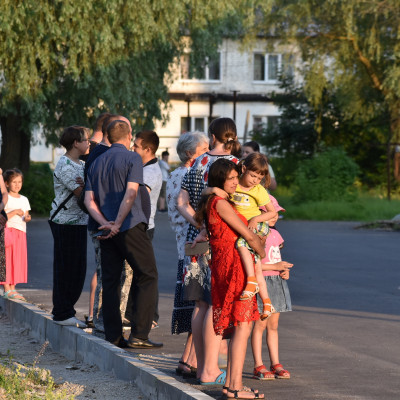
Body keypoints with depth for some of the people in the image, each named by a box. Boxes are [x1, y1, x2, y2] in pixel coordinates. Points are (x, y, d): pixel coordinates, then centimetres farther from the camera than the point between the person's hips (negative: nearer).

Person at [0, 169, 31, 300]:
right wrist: (15, 212, -18)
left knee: (18, 260, 5)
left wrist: (27, 218, -5)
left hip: (21, 232, 6)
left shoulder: (24, 199, 15)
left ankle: (13, 288, 11)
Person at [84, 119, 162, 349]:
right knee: (147, 277, 0)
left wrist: (105, 223, -4)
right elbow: (130, 193, -16)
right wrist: (117, 223, -12)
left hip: (107, 232, 6)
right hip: (131, 227, -6)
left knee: (110, 282, 8)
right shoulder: (132, 158, -5)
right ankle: (139, 335, -8)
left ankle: (113, 337, 7)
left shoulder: (97, 163, 14)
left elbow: (89, 200, 6)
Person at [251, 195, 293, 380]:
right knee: (261, 324, -5)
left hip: (277, 281, 8)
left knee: (273, 324, 11)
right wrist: (275, 267, -20)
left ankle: (275, 364, 15)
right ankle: (258, 366, -1)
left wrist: (284, 270, 4)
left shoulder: (274, 233, 13)